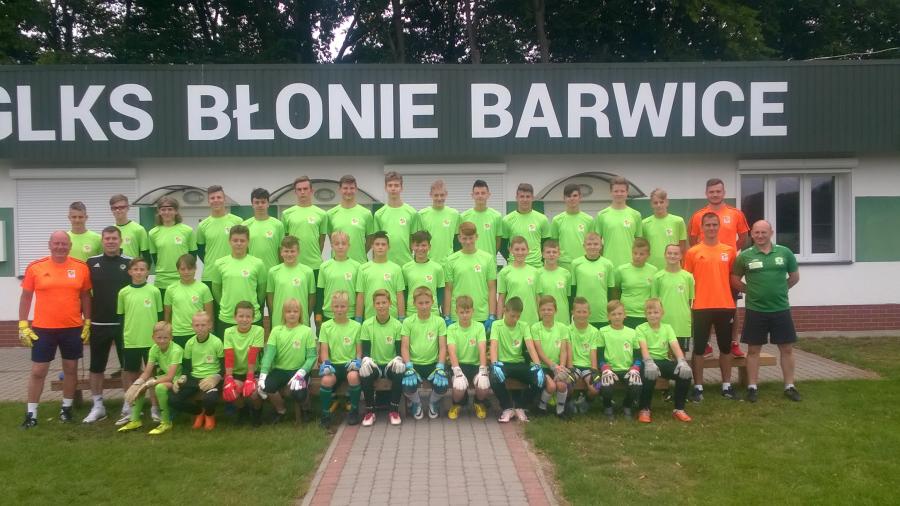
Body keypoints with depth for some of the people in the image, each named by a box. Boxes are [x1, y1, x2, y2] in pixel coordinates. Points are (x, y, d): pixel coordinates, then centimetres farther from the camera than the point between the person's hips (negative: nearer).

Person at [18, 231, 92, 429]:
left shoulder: (81, 267, -1)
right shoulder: (35, 268, -3)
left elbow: (86, 296, 7)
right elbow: (26, 297, 2)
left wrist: (87, 323, 3)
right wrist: (23, 325, -2)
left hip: (73, 328, 1)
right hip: (43, 329, -1)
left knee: (71, 368, 10)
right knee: (38, 371, 4)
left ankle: (66, 408, 25)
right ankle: (31, 413, 15)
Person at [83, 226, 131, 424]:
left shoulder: (130, 263, 0)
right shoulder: (91, 263, 4)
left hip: (125, 324, -2)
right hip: (98, 324, 2)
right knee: (96, 367, 8)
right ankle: (98, 406, 20)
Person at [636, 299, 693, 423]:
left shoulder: (667, 328, 9)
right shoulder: (641, 328, -1)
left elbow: (675, 346, -6)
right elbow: (643, 347, -18)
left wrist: (682, 361, -27)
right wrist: (649, 362, -38)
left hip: (664, 361, 4)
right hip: (649, 361, -4)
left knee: (685, 372, -23)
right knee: (650, 374, -38)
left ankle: (679, 409, -4)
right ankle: (644, 409, -15)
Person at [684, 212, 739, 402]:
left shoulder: (729, 251, 5)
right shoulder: (693, 252, 0)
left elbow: (733, 277, 13)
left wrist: (733, 300, 8)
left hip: (725, 306, 2)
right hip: (701, 307, -2)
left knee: (726, 347, 11)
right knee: (699, 348, 3)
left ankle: (727, 386, 23)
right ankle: (698, 387, 11)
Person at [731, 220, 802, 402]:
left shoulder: (785, 252, 1)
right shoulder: (744, 256, -3)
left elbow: (795, 276, 12)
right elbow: (735, 280, 5)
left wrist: (779, 290, 7)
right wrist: (752, 290, 0)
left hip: (781, 309, 1)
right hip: (755, 310, -1)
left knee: (787, 348, 8)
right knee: (753, 349, 5)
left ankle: (789, 386, 20)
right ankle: (752, 387, 14)